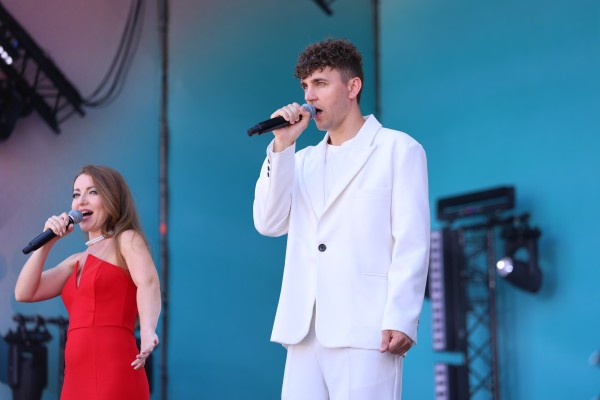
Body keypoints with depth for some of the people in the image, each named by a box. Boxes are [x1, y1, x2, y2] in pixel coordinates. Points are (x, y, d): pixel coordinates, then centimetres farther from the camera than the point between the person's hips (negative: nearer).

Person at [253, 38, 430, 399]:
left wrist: (400, 319, -14)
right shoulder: (304, 160, 22)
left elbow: (412, 242, -4)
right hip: (305, 331, 6)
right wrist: (282, 146, 2)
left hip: (364, 329, -5)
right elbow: (269, 223, 8)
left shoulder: (398, 149, 5)